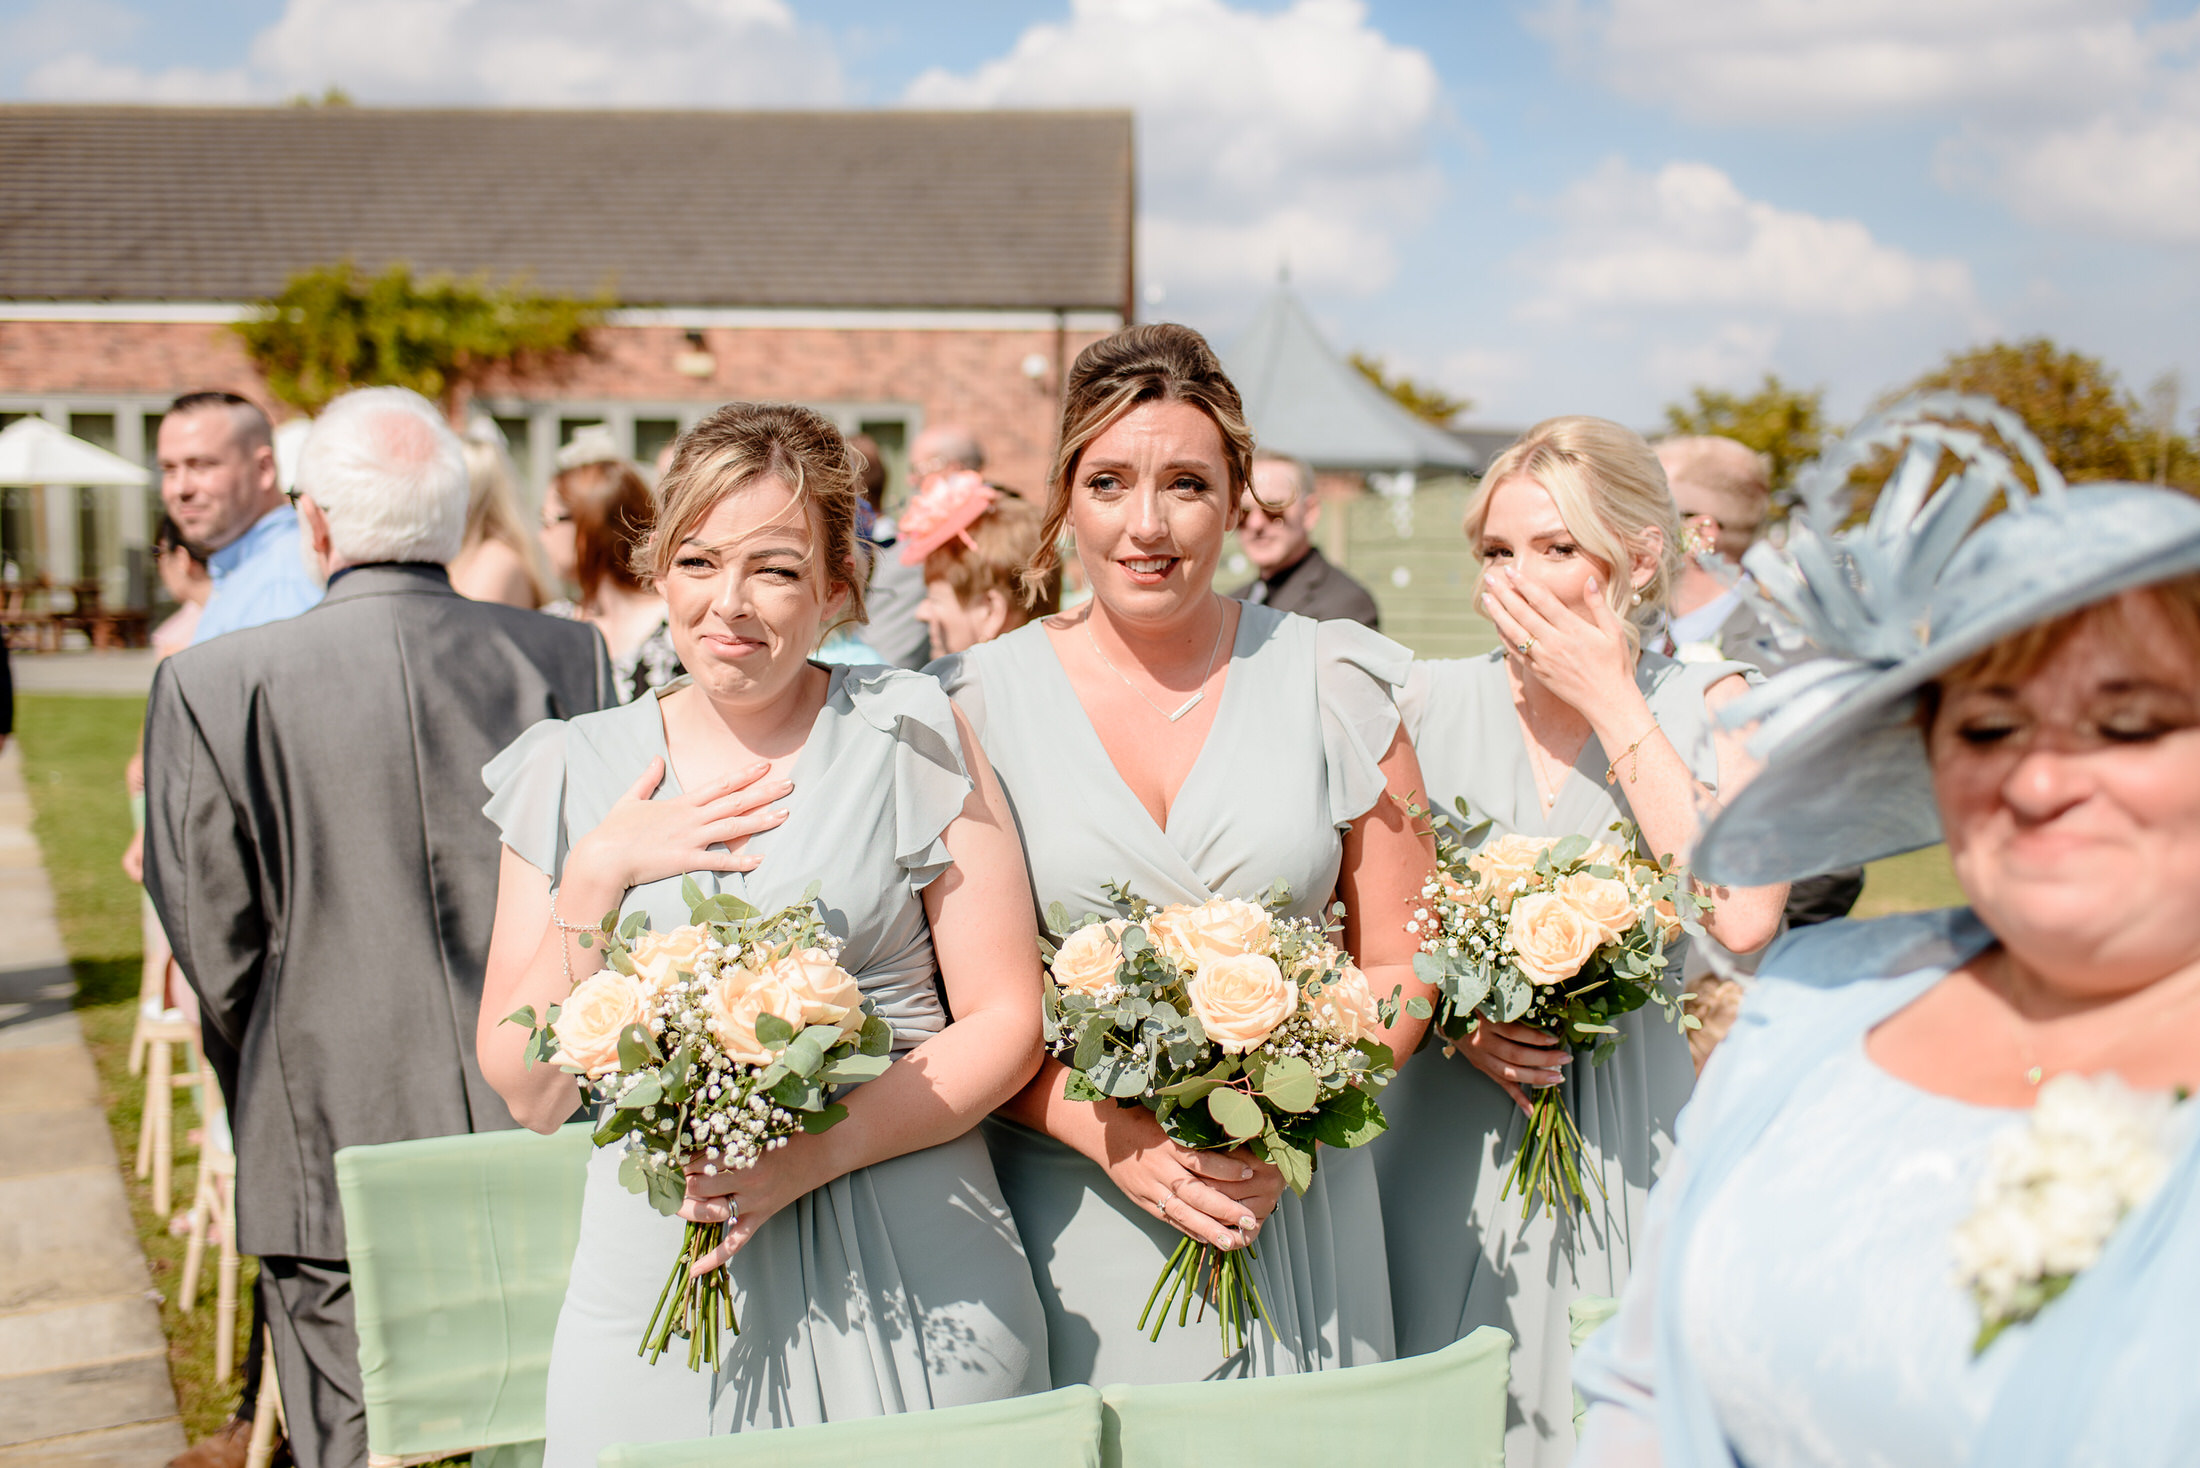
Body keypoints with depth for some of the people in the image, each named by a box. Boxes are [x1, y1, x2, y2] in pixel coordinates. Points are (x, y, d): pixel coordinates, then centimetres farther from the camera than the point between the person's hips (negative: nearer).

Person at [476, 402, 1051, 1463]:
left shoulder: (910, 738, -2)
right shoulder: (573, 775, 5)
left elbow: (1007, 1020, -4)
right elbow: (529, 1092, 3)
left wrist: (817, 1150, -16)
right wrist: (599, 876, -9)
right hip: (659, 1288, 2)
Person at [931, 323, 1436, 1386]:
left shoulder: (1334, 683, 1)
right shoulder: (984, 702, -2)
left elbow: (1400, 964, 3)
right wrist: (1115, 1136, -14)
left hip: (1296, 1211, 1)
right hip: (1072, 1214, -1)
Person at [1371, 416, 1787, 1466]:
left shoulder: (1704, 706, -2)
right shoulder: (1432, 703, 1)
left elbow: (1743, 917, -19)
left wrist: (1612, 702, -15)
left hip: (1625, 1139, -1)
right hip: (1448, 1137, 1)